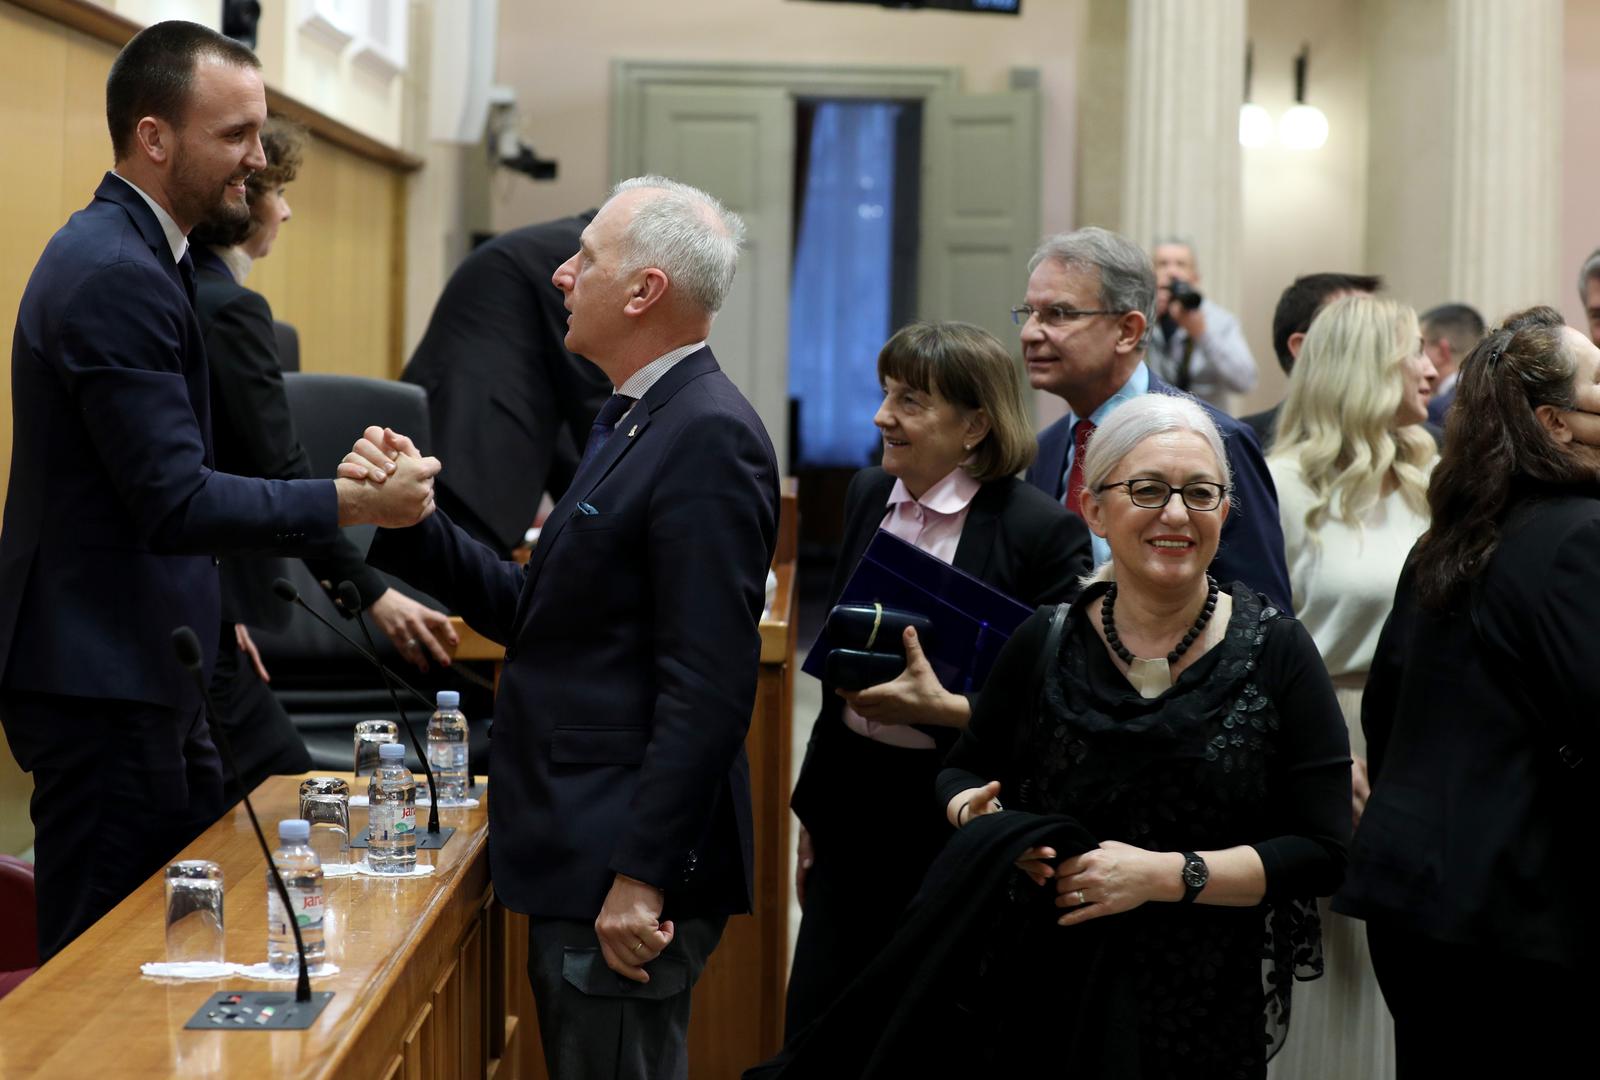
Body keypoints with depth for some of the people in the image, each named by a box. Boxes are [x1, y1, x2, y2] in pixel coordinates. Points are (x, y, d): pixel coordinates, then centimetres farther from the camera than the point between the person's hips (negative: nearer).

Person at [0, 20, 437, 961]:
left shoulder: (130, 255, 13)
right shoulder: (115, 275, -20)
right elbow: (175, 503, -25)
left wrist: (211, 617, 22)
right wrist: (348, 502, -22)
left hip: (145, 668, 10)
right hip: (101, 681, -10)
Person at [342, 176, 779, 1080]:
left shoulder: (711, 436, -18)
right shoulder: (636, 420, 15)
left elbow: (707, 682, -23)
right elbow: (536, 616, 13)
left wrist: (643, 876, -24)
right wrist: (413, 521, 3)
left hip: (628, 871, -10)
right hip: (579, 863, 10)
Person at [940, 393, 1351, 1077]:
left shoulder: (1274, 652, -7)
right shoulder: (1045, 643, -1)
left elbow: (1323, 851, -11)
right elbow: (963, 771, 14)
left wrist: (1165, 875, -20)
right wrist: (976, 816, -9)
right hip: (1044, 999, 2)